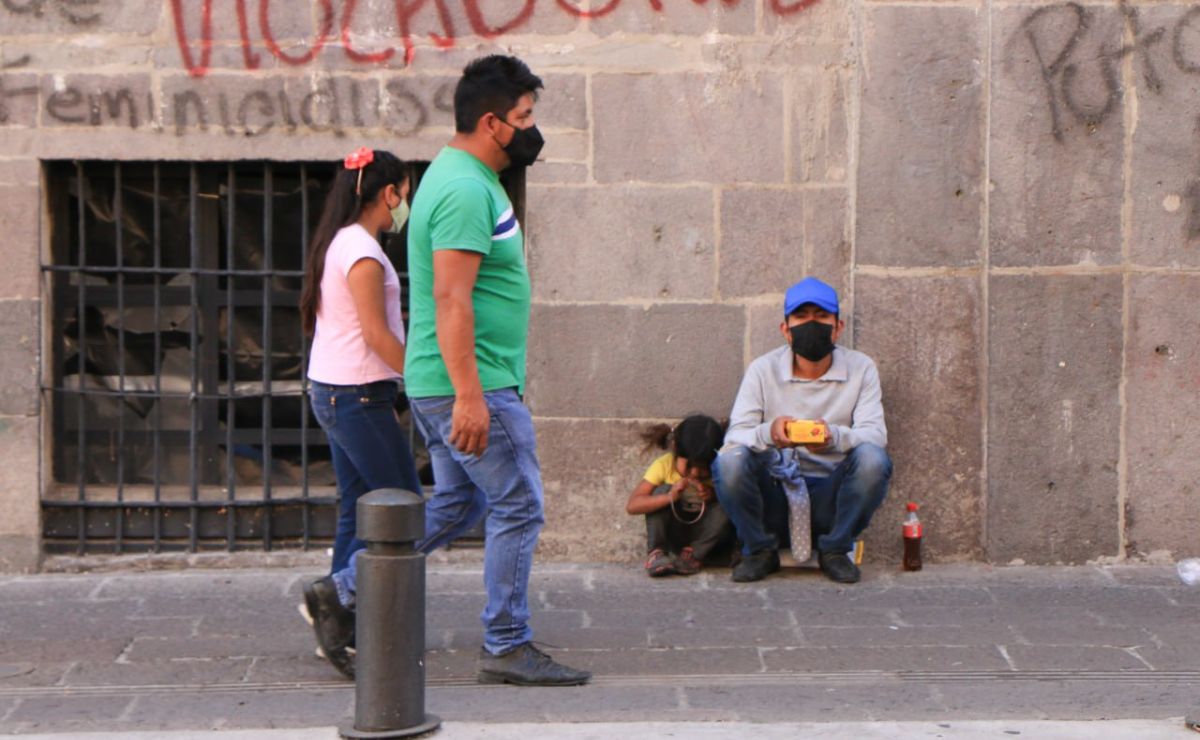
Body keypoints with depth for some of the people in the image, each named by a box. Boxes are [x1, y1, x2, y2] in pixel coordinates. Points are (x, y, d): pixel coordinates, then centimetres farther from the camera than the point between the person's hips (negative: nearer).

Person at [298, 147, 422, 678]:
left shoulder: (337, 244, 14)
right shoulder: (362, 251, -15)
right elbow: (377, 334, -19)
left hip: (330, 391, 10)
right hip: (360, 395, -10)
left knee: (357, 508, 12)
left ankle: (342, 631, 13)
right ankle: (334, 593, -6)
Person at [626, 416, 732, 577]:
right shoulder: (664, 465, -19)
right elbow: (632, 505, -25)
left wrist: (714, 496, -31)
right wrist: (669, 497, -40)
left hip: (703, 534, 0)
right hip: (673, 534, 0)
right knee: (663, 490, -24)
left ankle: (694, 555, -18)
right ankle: (655, 553, -24)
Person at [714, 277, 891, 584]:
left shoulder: (860, 369, -1)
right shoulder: (763, 370, -2)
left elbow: (876, 433, -13)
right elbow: (735, 435, -10)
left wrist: (836, 437, -36)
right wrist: (767, 434, -35)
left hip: (830, 497, 0)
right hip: (774, 494, 0)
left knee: (873, 459, -29)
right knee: (729, 461, -29)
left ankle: (834, 550, -5)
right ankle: (760, 550, -3)